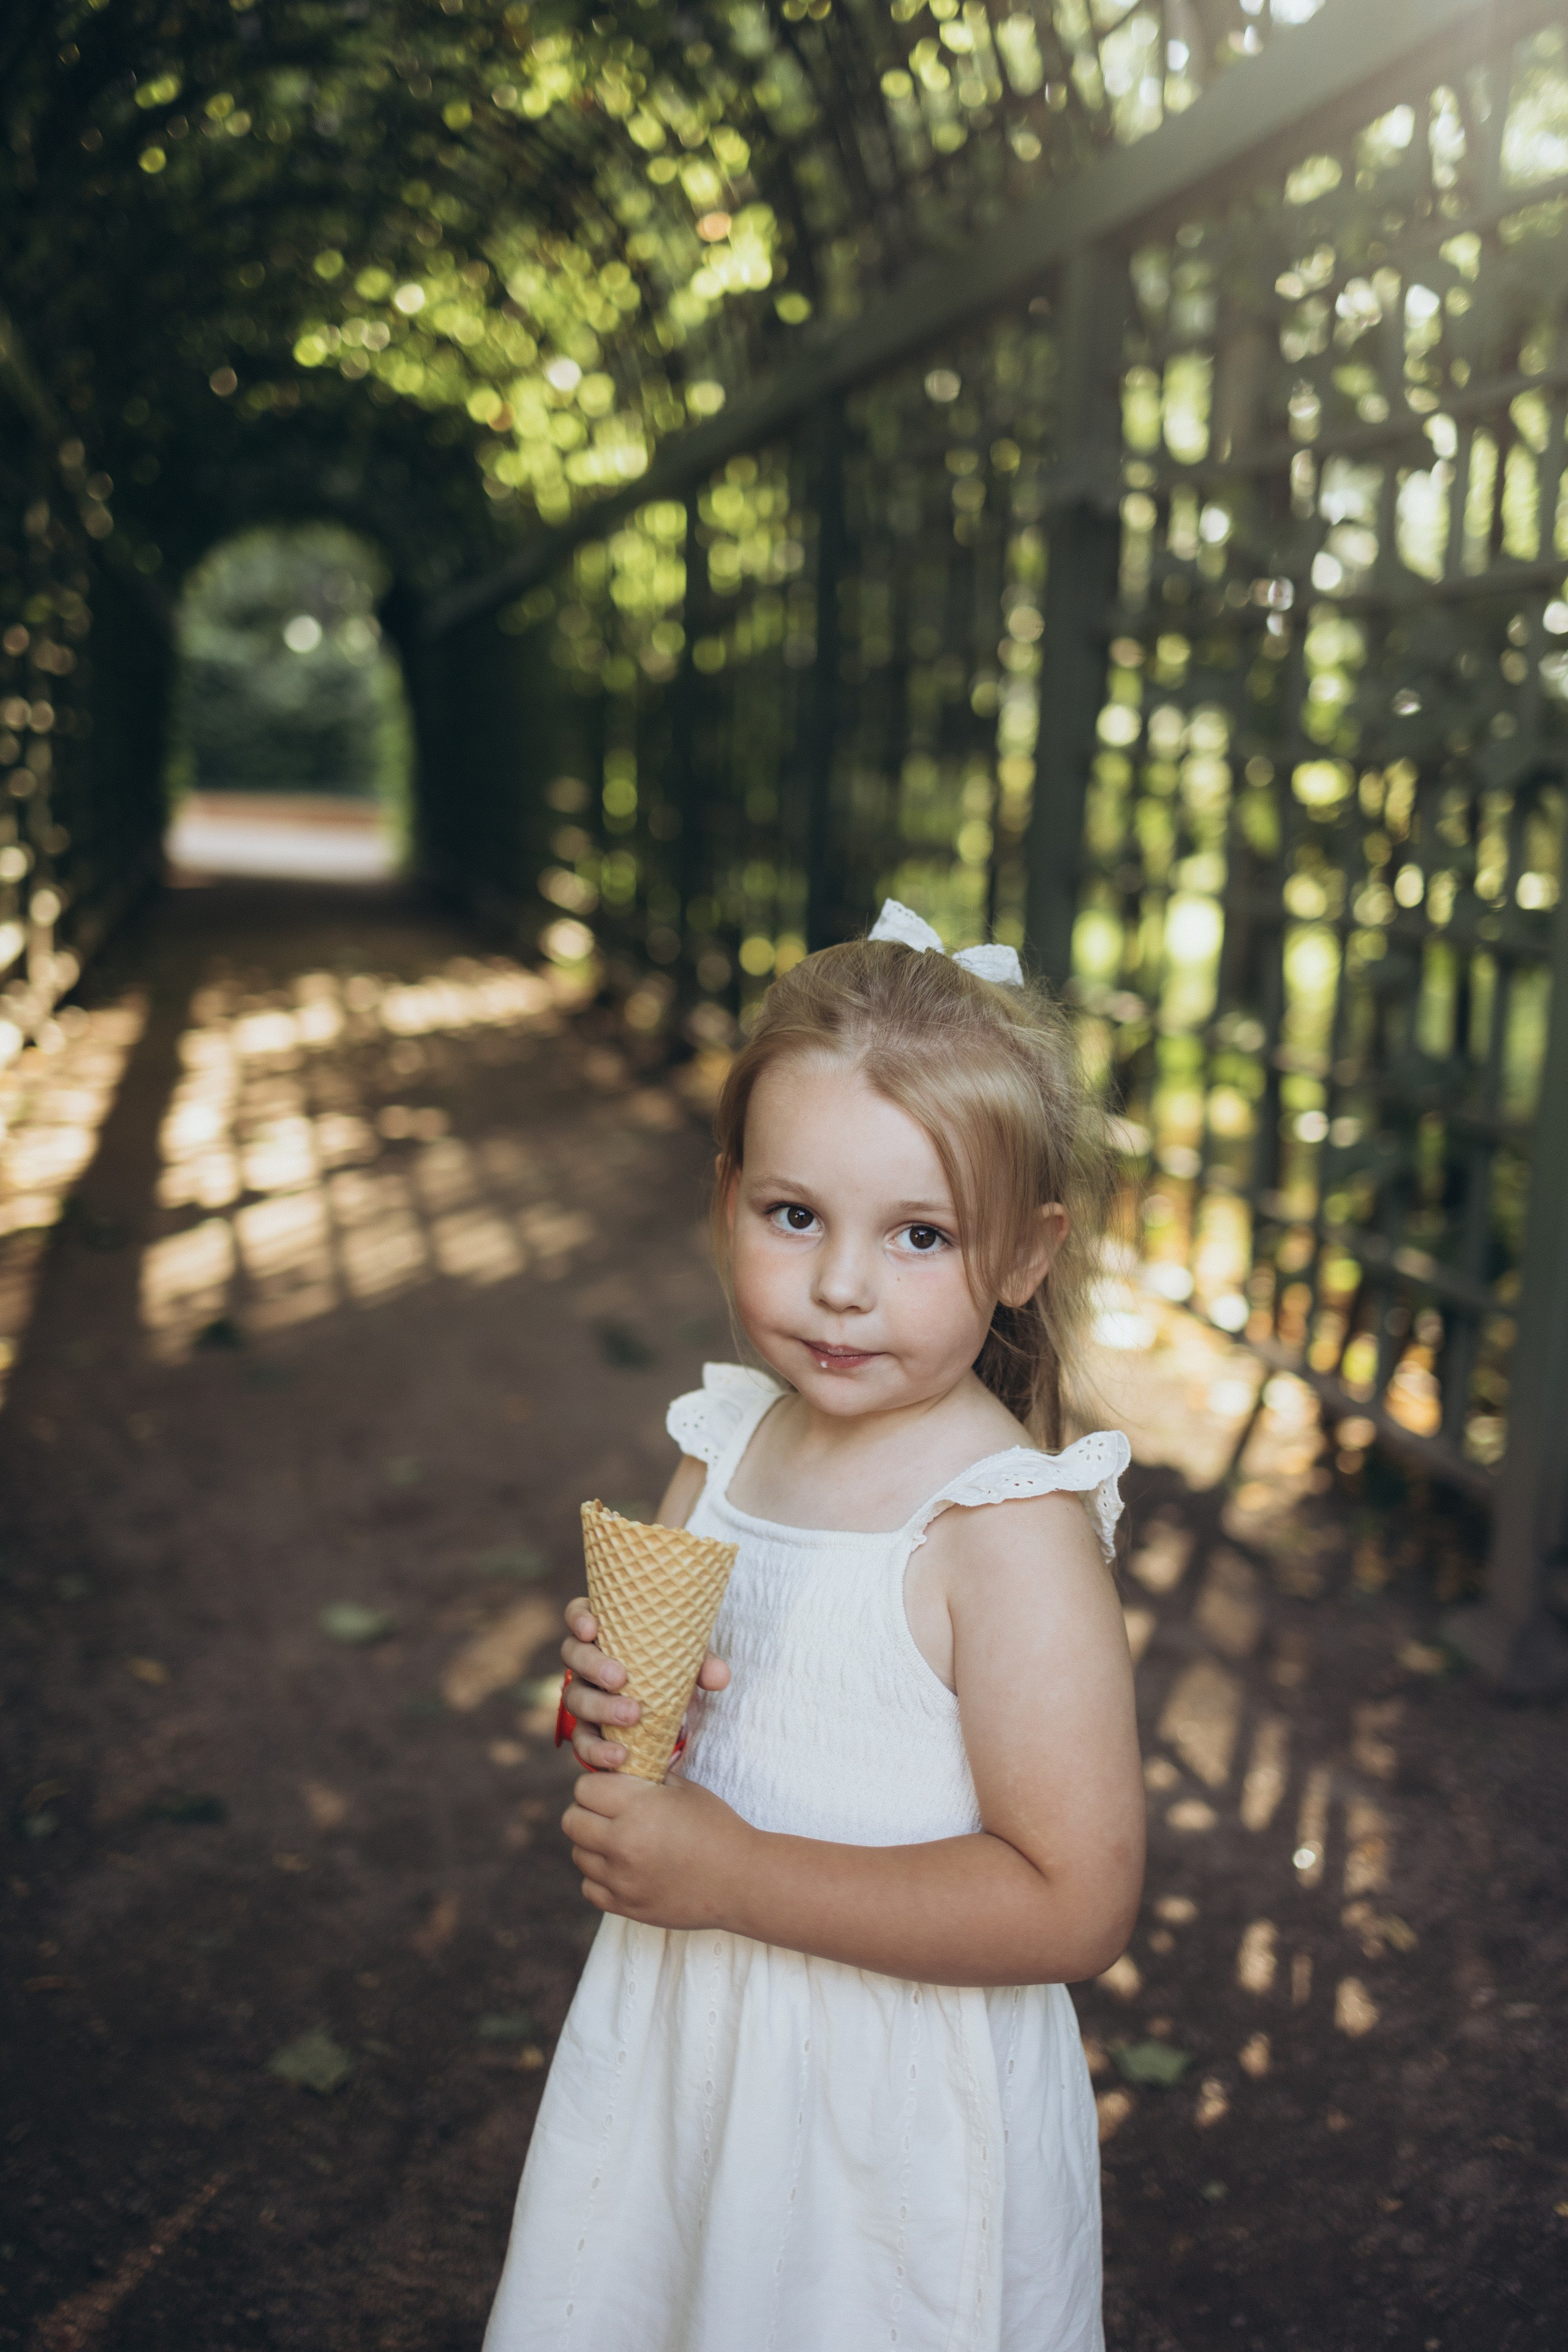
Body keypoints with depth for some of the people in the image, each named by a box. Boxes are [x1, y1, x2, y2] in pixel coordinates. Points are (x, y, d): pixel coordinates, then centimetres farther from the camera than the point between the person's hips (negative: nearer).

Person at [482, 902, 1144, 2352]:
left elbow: (1077, 1904, -27)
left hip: (898, 2115, -6)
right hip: (675, 2058, 6)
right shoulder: (727, 1442, -3)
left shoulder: (1008, 1526, -23)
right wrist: (608, 1701, -14)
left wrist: (733, 1873, -26)